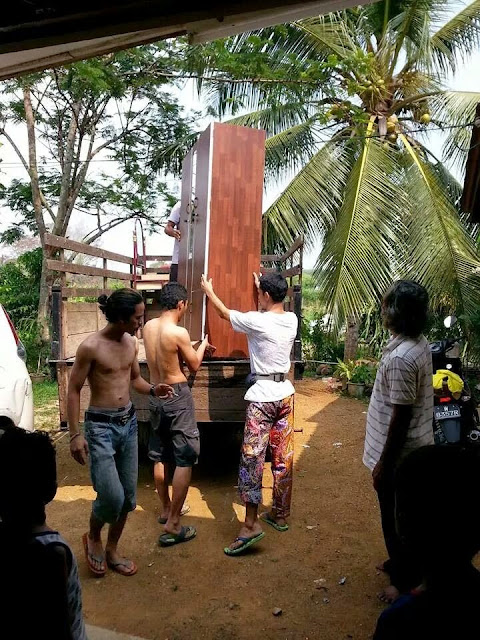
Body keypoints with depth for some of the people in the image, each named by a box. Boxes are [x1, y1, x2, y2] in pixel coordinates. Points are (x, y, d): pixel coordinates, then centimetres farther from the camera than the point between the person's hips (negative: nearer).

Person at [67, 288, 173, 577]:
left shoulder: (132, 342, 3)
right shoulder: (91, 347, -17)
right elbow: (73, 390, -10)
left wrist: (153, 389, -3)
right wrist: (75, 434, -14)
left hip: (129, 423, 7)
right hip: (101, 426, -6)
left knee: (129, 495, 11)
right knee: (112, 496, -8)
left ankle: (112, 549, 32)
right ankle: (93, 538, 24)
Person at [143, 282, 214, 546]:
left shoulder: (148, 327, 2)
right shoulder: (179, 332, -20)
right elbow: (194, 365, -5)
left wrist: (192, 346, 22)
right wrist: (202, 346, 12)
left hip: (156, 396, 8)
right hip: (177, 397, -8)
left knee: (160, 456, 17)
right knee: (184, 459, 0)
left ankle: (166, 509, 34)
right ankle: (172, 526, 2)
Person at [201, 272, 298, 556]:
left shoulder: (256, 321, -15)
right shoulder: (292, 319, 3)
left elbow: (225, 313, 3)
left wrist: (209, 290, 20)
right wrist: (264, 286, 40)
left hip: (262, 396, -7)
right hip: (285, 393, 7)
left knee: (252, 458, -3)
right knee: (283, 458, 13)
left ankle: (251, 524, -3)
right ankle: (280, 515, 26)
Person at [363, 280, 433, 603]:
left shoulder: (401, 357, -30)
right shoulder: (418, 343, 1)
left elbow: (401, 418, -26)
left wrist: (383, 464, -17)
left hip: (399, 454, -9)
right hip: (413, 450, 9)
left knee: (397, 519, 10)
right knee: (400, 516, 26)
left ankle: (405, 581, 29)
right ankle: (401, 563, 45)